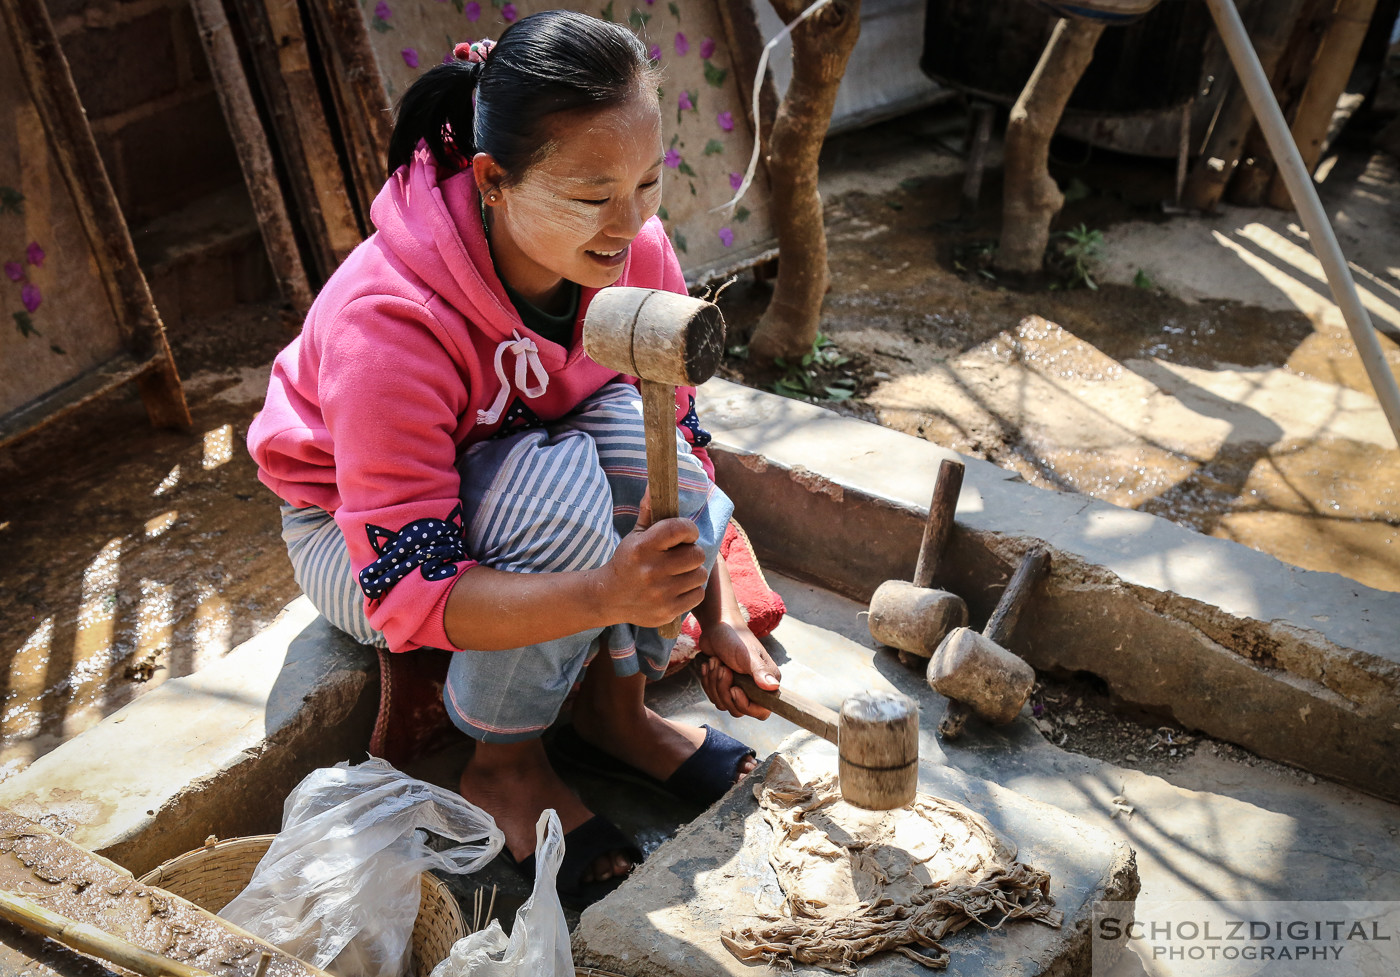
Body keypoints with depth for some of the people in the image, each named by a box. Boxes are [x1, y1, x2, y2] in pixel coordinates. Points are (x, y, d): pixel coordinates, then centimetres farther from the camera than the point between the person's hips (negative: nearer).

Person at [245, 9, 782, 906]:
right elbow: (409, 590, -35)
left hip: (512, 478, 5)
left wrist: (716, 618, -14)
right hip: (357, 538, -4)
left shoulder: (636, 255, -20)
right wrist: (602, 595, -50)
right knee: (557, 484, -36)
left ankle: (614, 704, -7)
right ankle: (503, 766, -11)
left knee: (633, 430, -29)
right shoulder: (388, 322, -36)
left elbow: (681, 444, -7)